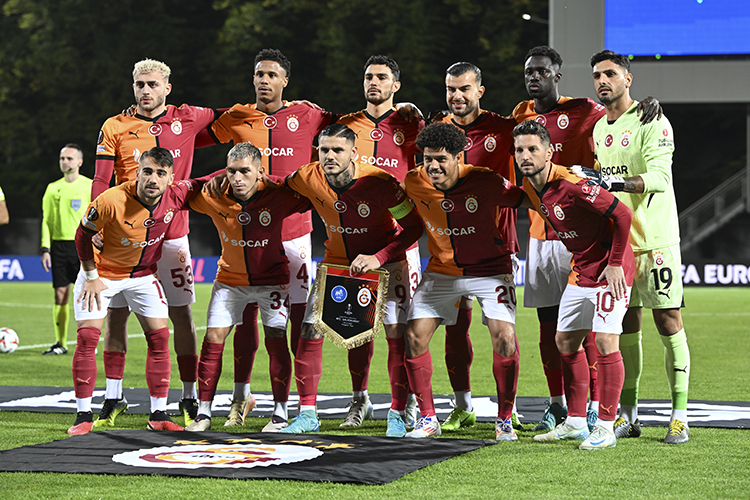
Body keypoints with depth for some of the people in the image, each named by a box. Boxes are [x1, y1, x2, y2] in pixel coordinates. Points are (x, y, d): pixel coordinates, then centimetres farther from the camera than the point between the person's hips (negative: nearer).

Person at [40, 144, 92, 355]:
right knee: (60, 295, 3)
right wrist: (45, 249, 4)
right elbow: (47, 220, 14)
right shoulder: (53, 188, 12)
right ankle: (60, 343, 10)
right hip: (59, 245, 4)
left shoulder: (89, 187, 1)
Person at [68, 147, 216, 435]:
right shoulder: (111, 201, -31)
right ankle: (84, 416, -3)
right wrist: (91, 276, -11)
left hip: (144, 275, 3)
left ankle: (158, 415, 6)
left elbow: (200, 184, 2)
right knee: (87, 337, -11)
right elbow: (83, 235, -14)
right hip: (103, 272, -3)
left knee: (159, 337, -2)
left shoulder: (176, 196, -21)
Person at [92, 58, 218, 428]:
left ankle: (189, 397, 10)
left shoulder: (186, 119, 4)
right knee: (116, 313, 1)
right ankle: (113, 398, 11)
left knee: (182, 314, 1)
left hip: (172, 234, 0)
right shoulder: (115, 128, 2)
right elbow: (101, 183, 0)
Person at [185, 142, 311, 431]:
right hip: (230, 278, 2)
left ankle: (280, 413, 2)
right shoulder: (213, 198, -17)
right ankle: (204, 413, 2)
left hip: (271, 277, -2)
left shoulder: (277, 196, -22)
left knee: (276, 338, -8)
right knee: (213, 338, -5)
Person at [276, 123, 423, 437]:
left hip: (384, 261, -3)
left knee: (397, 334, -12)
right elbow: (278, 188, 9)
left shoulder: (379, 182, -27)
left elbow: (414, 227, -19)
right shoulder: (308, 179, -17)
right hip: (336, 263, 3)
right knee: (310, 331, -5)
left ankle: (397, 414, 1)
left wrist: (378, 258, -27)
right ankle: (307, 414, 6)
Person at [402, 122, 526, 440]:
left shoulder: (486, 182, -22)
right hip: (441, 269, 3)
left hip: (490, 269, -3)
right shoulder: (414, 184, -13)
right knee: (414, 336, -6)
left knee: (504, 338, -17)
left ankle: (504, 420, 0)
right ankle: (428, 419, 8)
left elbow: (524, 199, -8)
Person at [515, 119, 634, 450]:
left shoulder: (571, 185, -25)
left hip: (610, 270, -9)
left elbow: (622, 214, -24)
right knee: (566, 341, 11)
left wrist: (615, 264, -20)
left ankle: (605, 428, -8)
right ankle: (575, 422, 21)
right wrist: (577, 258, 17)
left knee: (605, 341, -13)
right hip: (580, 270, 9)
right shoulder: (530, 188, 1)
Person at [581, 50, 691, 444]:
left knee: (668, 322, -6)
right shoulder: (598, 129, 14)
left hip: (655, 240, -6)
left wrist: (617, 182, -34)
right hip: (616, 243, 6)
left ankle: (679, 416, -3)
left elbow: (659, 177, -20)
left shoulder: (652, 123, -7)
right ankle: (627, 415, 12)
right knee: (625, 325, 7)